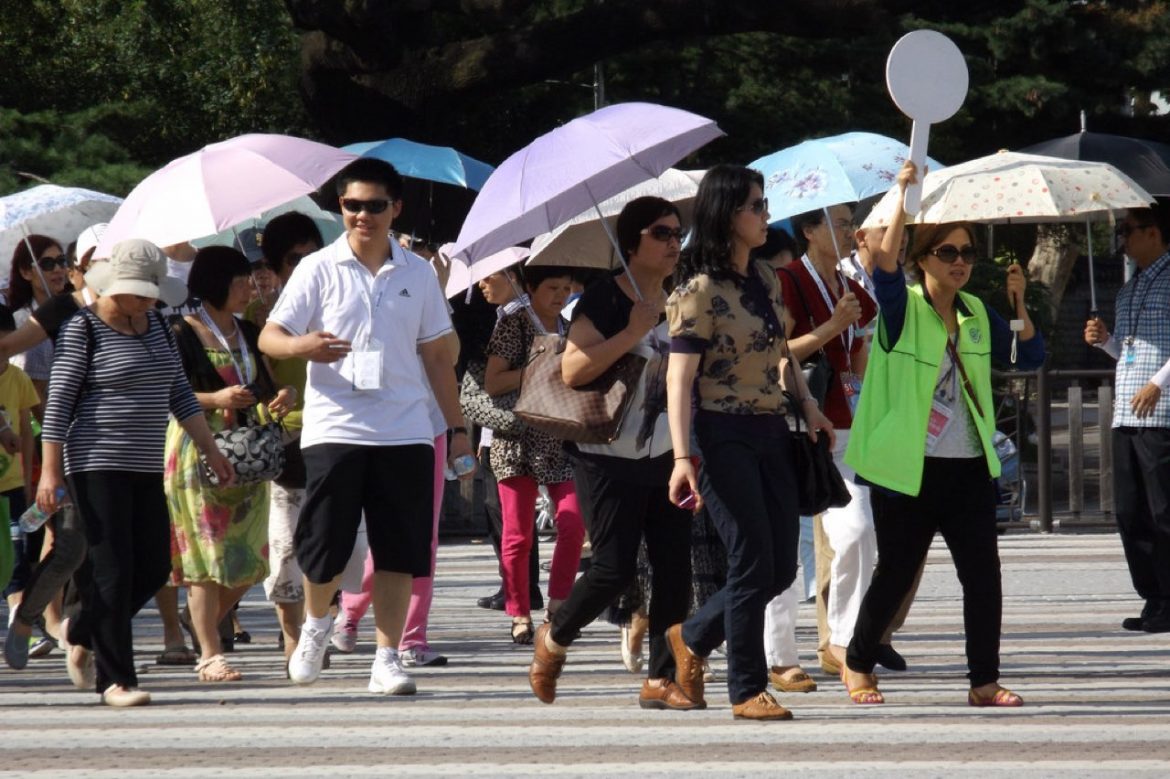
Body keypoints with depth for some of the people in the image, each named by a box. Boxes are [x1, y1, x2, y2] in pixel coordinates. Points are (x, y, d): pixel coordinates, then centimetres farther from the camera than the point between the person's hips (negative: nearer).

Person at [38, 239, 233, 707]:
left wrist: (211, 451, 13)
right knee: (114, 569, -9)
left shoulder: (156, 326, 13)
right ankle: (115, 679, -4)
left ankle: (81, 632, 28)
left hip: (145, 467, 7)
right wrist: (50, 470, -15)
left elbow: (179, 394, 18)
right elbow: (59, 401, -10)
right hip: (97, 464, -7)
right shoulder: (84, 330, -8)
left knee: (154, 568, 6)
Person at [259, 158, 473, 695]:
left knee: (399, 551, -1)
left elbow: (435, 355, 18)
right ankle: (316, 623, 26)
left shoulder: (417, 274, 12)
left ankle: (387, 659, 6)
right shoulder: (319, 269, 3)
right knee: (324, 545, -3)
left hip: (404, 432, 2)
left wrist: (456, 428, 14)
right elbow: (269, 337, -2)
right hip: (334, 428, -2)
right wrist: (303, 346, -25)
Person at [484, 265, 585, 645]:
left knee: (573, 523, -11)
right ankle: (519, 614, 8)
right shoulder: (514, 324, -1)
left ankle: (558, 606, -3)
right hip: (518, 439, -4)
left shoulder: (568, 329, 14)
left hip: (561, 438, 4)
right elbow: (492, 383, -9)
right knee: (519, 534, -1)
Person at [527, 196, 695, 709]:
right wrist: (633, 332, -23)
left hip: (663, 457, 7)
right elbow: (573, 370, -21)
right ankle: (554, 639, 18)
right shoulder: (604, 301, -10)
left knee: (674, 567, -2)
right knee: (615, 568, -9)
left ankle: (660, 679, 3)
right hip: (610, 459, -7)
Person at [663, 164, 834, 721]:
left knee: (781, 569, 7)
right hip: (723, 435, -8)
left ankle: (693, 638, 26)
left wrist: (808, 406, 15)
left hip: (771, 432, 8)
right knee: (753, 564, -8)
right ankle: (747, 690, 2)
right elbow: (679, 377, -17)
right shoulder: (699, 291, -12)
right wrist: (683, 457, -25)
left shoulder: (766, 280, 11)